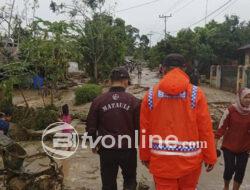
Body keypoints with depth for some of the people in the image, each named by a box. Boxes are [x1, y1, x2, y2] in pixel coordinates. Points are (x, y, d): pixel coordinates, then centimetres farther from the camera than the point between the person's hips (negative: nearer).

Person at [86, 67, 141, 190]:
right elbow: (139, 126, -5)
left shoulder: (98, 101, -6)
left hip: (106, 149, 1)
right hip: (128, 149, 0)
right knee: (130, 179, 23)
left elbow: (91, 126, -1)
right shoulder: (133, 101, -10)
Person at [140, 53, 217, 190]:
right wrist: (210, 157, 5)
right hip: (189, 159, 1)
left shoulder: (151, 94, -5)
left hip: (161, 159, 0)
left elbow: (144, 129, -2)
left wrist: (145, 155, 11)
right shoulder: (196, 93, -8)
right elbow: (205, 129, -7)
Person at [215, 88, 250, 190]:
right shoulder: (231, 110, -12)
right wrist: (216, 141, -9)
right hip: (229, 145, -3)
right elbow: (222, 126, -9)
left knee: (240, 171, 7)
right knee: (230, 169, -2)